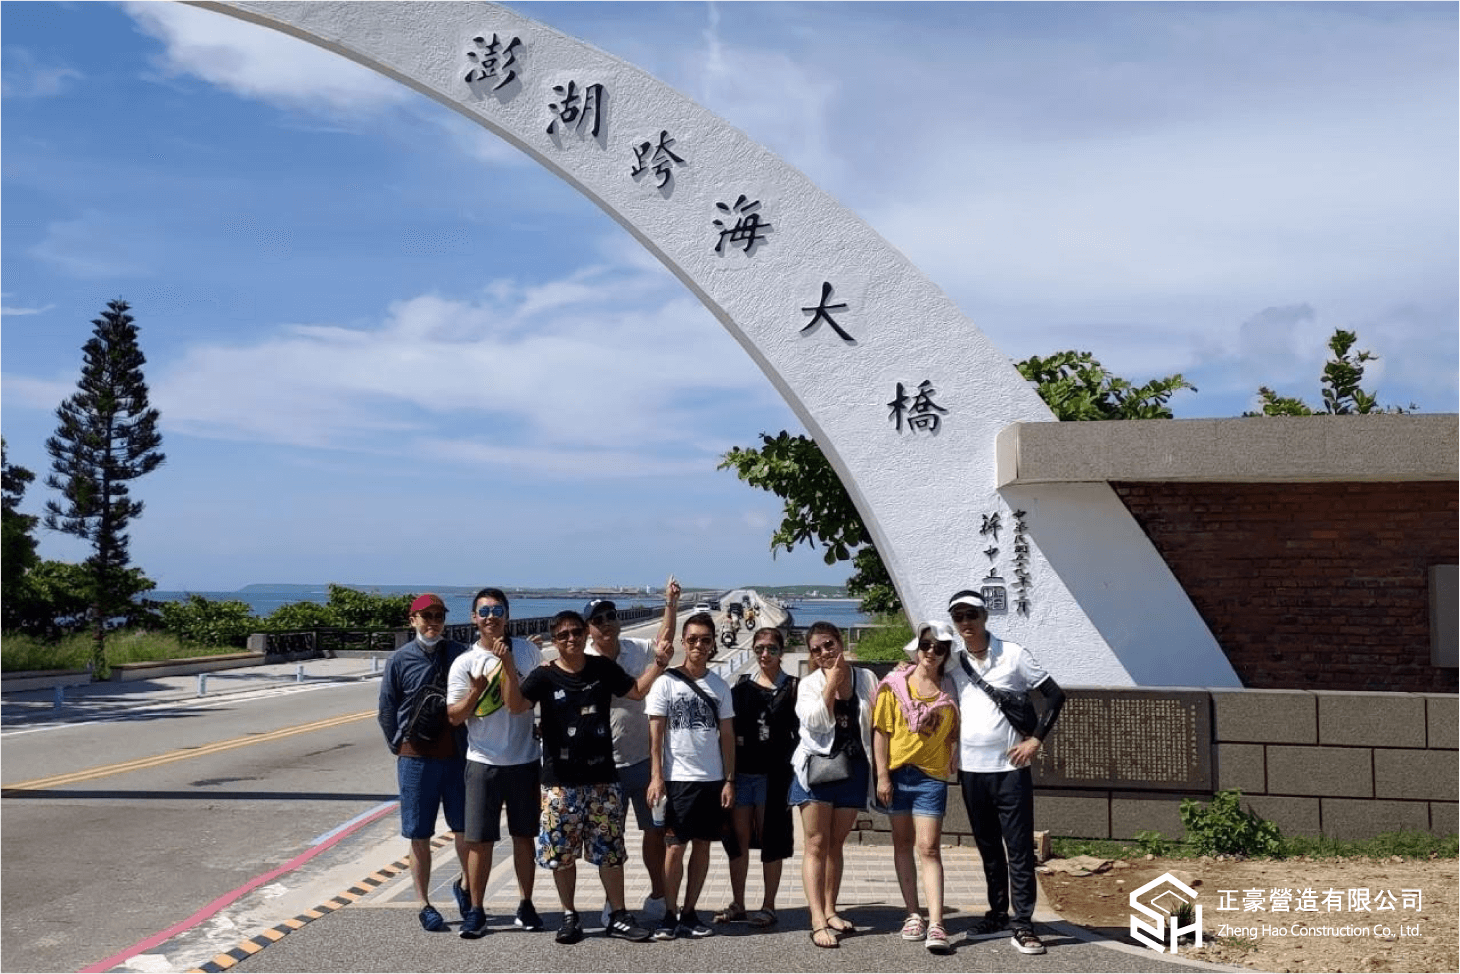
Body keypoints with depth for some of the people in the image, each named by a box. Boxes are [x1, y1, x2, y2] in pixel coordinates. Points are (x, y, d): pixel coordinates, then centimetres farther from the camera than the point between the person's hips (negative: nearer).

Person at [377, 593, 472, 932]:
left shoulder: (459, 654, 0)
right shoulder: (401, 659, -2)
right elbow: (386, 710, 6)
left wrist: (469, 743, 4)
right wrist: (398, 746, 7)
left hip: (456, 756, 1)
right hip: (416, 759, -1)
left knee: (466, 830, 5)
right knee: (420, 837, 7)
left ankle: (465, 885, 29)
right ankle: (424, 904, 19)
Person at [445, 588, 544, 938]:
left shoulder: (527, 651, 1)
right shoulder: (464, 662, -3)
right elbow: (454, 716, -5)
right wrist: (476, 690, -20)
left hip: (525, 759, 2)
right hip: (483, 762, -1)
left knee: (525, 835, 11)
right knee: (480, 839, 1)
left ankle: (525, 905, 23)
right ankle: (476, 910, 13)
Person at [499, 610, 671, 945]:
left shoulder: (603, 669, 3)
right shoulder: (545, 676, -5)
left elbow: (637, 691, 14)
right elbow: (516, 705, -20)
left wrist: (659, 663, 0)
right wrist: (508, 667, -34)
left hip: (602, 778, 2)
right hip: (560, 781, -1)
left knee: (610, 850, 7)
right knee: (561, 852, 5)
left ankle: (618, 917, 18)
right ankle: (569, 916, 21)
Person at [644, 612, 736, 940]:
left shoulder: (719, 686, 7)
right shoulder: (666, 683, -2)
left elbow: (727, 735, 8)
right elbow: (655, 734, -4)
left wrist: (729, 780, 3)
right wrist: (656, 777, -12)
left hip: (712, 779, 3)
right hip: (678, 778, -3)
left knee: (703, 845, 7)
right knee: (675, 847, -3)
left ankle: (689, 913, 16)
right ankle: (670, 915, 8)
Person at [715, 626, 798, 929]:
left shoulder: (793, 688, 1)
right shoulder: (741, 685, 11)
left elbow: (798, 731, -3)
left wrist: (789, 770, -11)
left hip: (774, 774, -3)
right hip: (741, 770, 3)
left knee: (771, 839, 3)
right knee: (738, 838, 7)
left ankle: (768, 906, 13)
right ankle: (737, 905, 17)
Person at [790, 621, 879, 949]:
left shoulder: (866, 679, 4)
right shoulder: (809, 684, 1)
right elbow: (815, 721, -16)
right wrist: (832, 682, -14)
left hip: (853, 768, 2)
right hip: (817, 767, -2)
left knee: (836, 845, 11)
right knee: (816, 845, -5)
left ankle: (830, 911, 20)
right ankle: (818, 921, -8)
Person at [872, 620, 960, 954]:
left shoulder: (950, 691, 2)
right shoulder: (895, 685, -1)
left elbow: (954, 735, 8)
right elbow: (880, 732, -2)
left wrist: (952, 767, -5)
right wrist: (882, 775, -6)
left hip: (932, 776, -1)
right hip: (897, 773, 1)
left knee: (929, 848, -7)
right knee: (903, 844, 11)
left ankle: (935, 925, -11)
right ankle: (913, 916, 21)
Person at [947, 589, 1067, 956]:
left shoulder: (1013, 655, -5)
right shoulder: (952, 663, 6)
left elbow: (1055, 694, -2)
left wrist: (1036, 738, -9)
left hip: (1010, 768, -4)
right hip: (971, 770, 4)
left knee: (1019, 849, -3)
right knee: (988, 848, 13)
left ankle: (1022, 924, 1)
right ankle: (998, 915, 23)